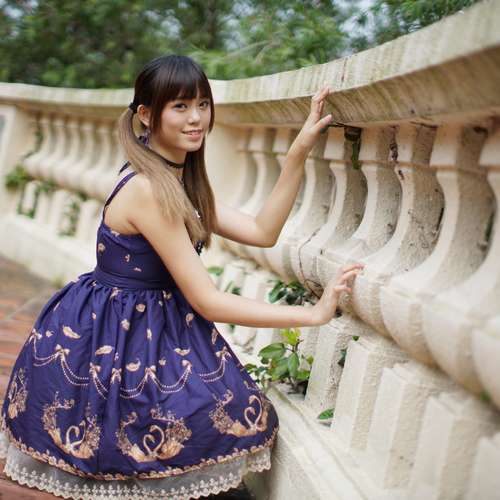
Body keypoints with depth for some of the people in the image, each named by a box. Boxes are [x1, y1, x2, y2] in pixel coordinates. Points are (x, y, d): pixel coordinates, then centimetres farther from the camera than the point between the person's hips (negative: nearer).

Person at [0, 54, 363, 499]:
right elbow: (207, 301, -23)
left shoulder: (181, 179, 5)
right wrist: (313, 314, -19)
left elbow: (261, 232, 0)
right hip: (110, 342, -9)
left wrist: (299, 152, -5)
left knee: (236, 413, 4)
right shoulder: (147, 189, -25)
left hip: (154, 330, 9)